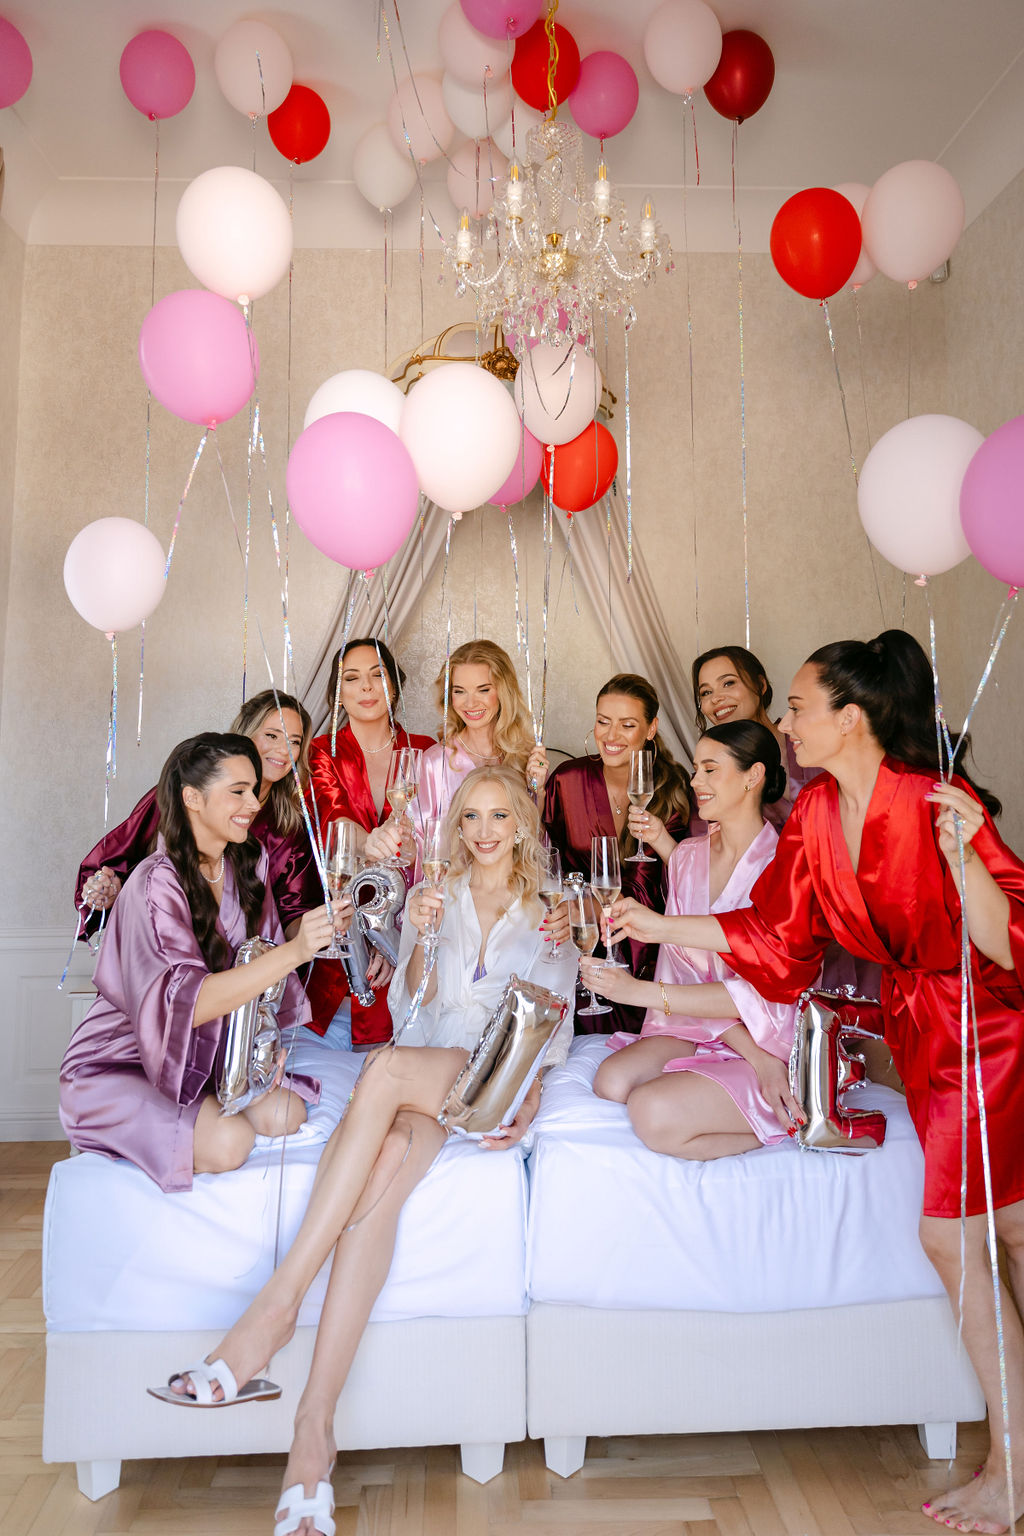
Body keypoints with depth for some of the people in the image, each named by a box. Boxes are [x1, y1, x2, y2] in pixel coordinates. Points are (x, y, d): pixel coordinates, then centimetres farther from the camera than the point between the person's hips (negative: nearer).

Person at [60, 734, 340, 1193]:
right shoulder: (156, 883, -23)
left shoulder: (249, 861, -1)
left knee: (284, 1113, -18)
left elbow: (260, 956, 9)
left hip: (205, 1053, 6)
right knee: (226, 1143, -27)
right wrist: (293, 952, -43)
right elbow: (185, 1003, -35)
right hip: (119, 1064, -6)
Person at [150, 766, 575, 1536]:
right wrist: (419, 939, -10)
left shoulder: (551, 913, 13)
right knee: (387, 1157, -35)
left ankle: (278, 1302, -36)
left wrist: (532, 1099, -7)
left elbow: (558, 1024, 10)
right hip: (425, 1078, 2)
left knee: (387, 1066, -37)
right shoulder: (436, 897, 18)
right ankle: (315, 1427, -38)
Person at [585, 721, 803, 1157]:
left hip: (781, 1047, -6)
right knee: (611, 1080, -20)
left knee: (652, 1113, -26)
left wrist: (643, 992, -25)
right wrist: (755, 1054, -16)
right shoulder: (686, 858, 7)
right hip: (703, 1028, 6)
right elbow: (683, 969, 0)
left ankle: (795, 1120, -5)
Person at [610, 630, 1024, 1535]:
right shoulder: (817, 812, -4)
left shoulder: (939, 804, -25)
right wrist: (656, 926, 2)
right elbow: (775, 934, 3)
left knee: (950, 1230, -5)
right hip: (918, 1026, 6)